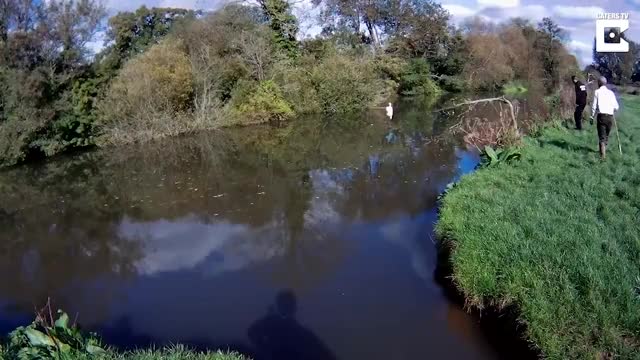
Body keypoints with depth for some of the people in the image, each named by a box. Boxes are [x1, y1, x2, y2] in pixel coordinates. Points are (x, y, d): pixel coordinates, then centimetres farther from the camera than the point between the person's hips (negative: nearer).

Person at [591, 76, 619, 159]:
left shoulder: (597, 92, 1)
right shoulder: (611, 93, 9)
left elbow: (594, 106, -4)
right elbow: (616, 107, 5)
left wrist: (592, 117, 5)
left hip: (601, 116, -3)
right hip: (610, 117, 3)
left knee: (602, 137, -4)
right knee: (606, 135, 19)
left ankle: (603, 155, -14)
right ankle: (604, 150, 34)